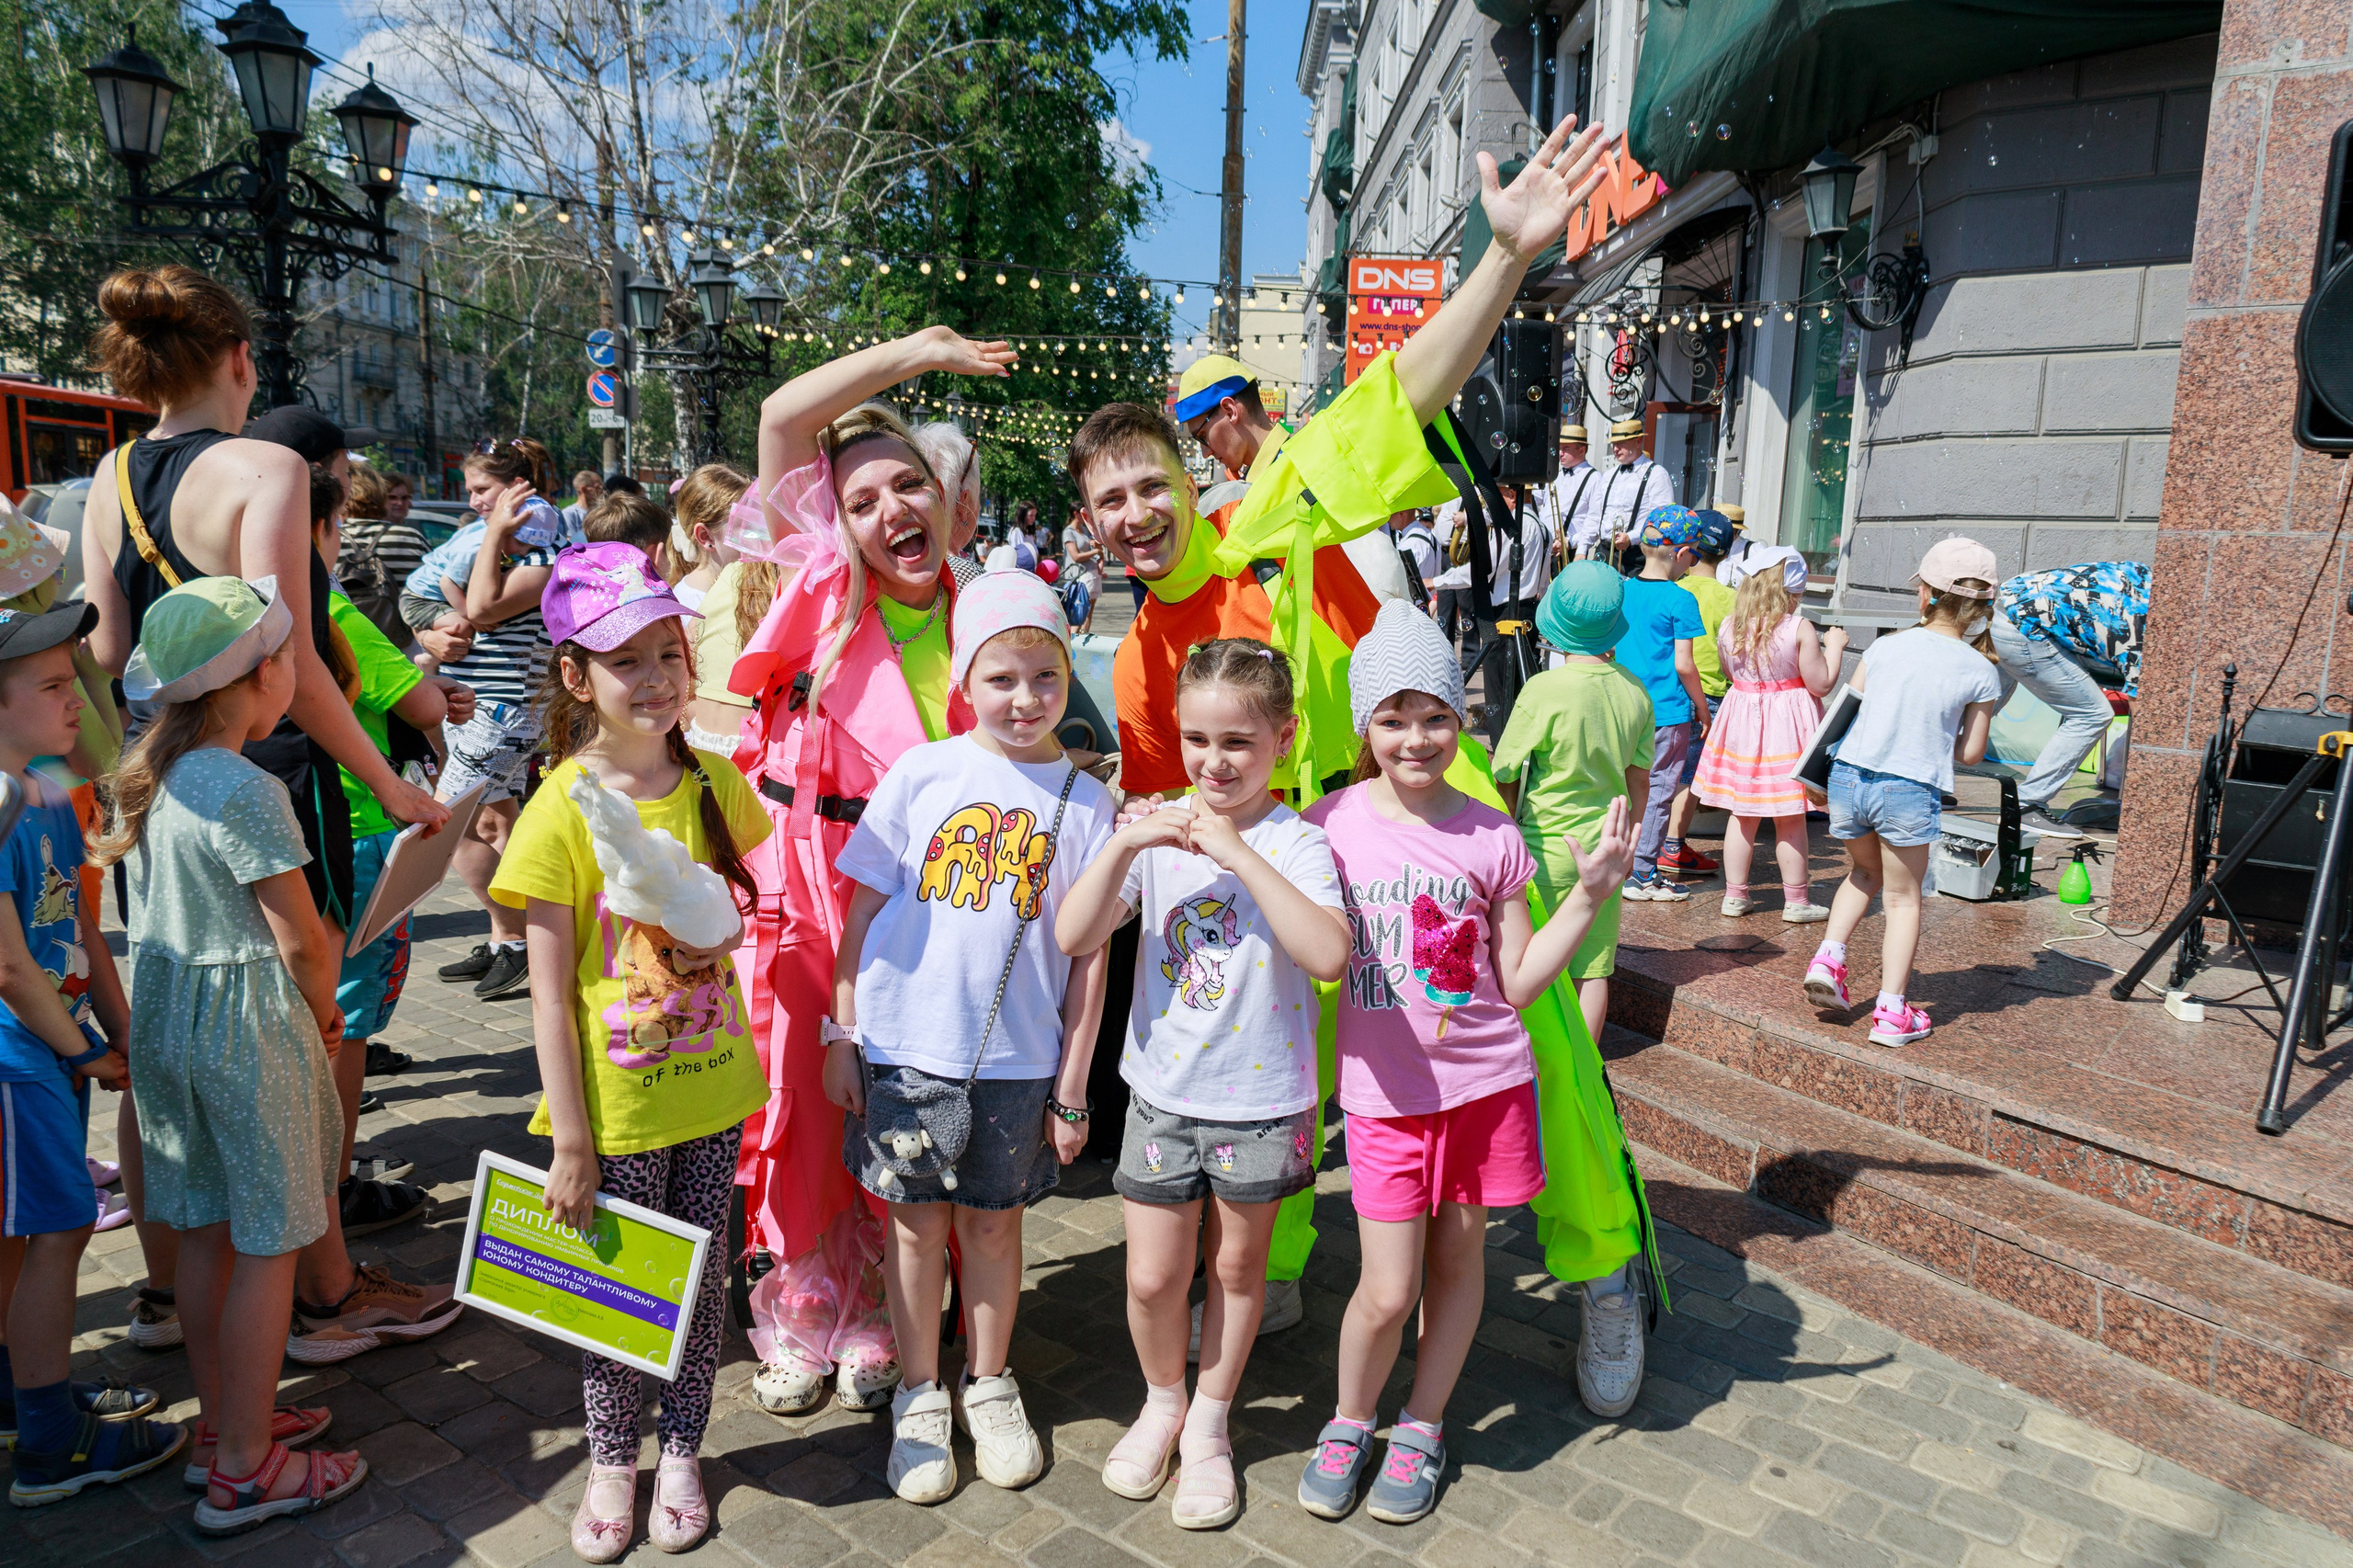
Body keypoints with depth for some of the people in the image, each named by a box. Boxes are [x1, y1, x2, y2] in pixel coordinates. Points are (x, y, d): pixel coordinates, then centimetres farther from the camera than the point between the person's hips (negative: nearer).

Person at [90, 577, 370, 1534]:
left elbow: (163, 905, 13)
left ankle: (222, 1419, 34)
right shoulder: (245, 791, -21)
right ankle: (244, 1472, 14)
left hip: (164, 1016, 9)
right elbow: (303, 941, -19)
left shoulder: (145, 775, 5)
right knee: (266, 1245, 4)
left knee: (203, 1229, 19)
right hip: (250, 1028, -8)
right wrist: (325, 1011, 0)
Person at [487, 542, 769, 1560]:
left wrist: (716, 937, -12)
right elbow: (549, 994, -12)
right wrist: (570, 1143, -11)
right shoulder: (562, 811, -14)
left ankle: (681, 1455, 37)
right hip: (614, 1103, -3)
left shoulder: (712, 781, -2)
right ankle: (612, 1463, 37)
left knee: (700, 1277, 16)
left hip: (710, 1090, 3)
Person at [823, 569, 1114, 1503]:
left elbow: (1089, 955, -1)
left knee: (994, 1219, 13)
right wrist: (841, 1035, 2)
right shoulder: (920, 775, -3)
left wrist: (1072, 1087, 0)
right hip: (904, 1044, 0)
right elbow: (863, 911, 2)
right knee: (917, 1217, 11)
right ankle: (920, 1396, 31)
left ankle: (989, 1385, 35)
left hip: (1018, 1058, 0)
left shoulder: (1084, 802, -2)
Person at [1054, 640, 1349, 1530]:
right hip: (1163, 1091, 2)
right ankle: (1162, 1403, 39)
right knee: (1153, 1277, 8)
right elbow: (1073, 939, -12)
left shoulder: (1296, 843, -13)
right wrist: (1123, 845, -24)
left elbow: (1329, 955, -31)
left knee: (1237, 1265, 16)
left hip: (1262, 1099, -2)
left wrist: (1240, 854, -33)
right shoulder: (1156, 831, -4)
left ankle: (1208, 1425, 40)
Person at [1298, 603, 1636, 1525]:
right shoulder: (1328, 826, -4)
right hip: (1384, 1091, -1)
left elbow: (1518, 983, 0)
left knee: (1458, 1258, 13)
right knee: (1386, 1292, 1)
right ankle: (1348, 1422, 30)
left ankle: (1422, 1427, 36)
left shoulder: (1493, 837, -2)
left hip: (1486, 1080, 1)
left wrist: (1588, 897, -8)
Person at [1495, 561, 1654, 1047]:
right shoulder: (1634, 691, -2)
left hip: (1546, 845, -5)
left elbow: (1505, 778, -11)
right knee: (1593, 965, 12)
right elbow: (1639, 783, 7)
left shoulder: (1545, 689, -17)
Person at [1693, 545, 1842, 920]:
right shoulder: (1800, 629, -15)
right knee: (1790, 821, 7)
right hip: (1787, 727, -4)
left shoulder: (1728, 628, -2)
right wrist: (1833, 646, 3)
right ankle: (1796, 901, 17)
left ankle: (1734, 895, 19)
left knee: (1742, 815, 14)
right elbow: (1821, 684, -10)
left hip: (1741, 722, 4)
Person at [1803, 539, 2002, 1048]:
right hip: (1911, 791, -2)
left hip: (1849, 777, 2)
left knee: (1863, 875, 28)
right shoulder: (1981, 672, -2)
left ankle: (1828, 957, 10)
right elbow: (1970, 753, 2)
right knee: (1902, 897, 13)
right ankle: (1891, 1012, 11)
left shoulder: (1885, 647, 2)